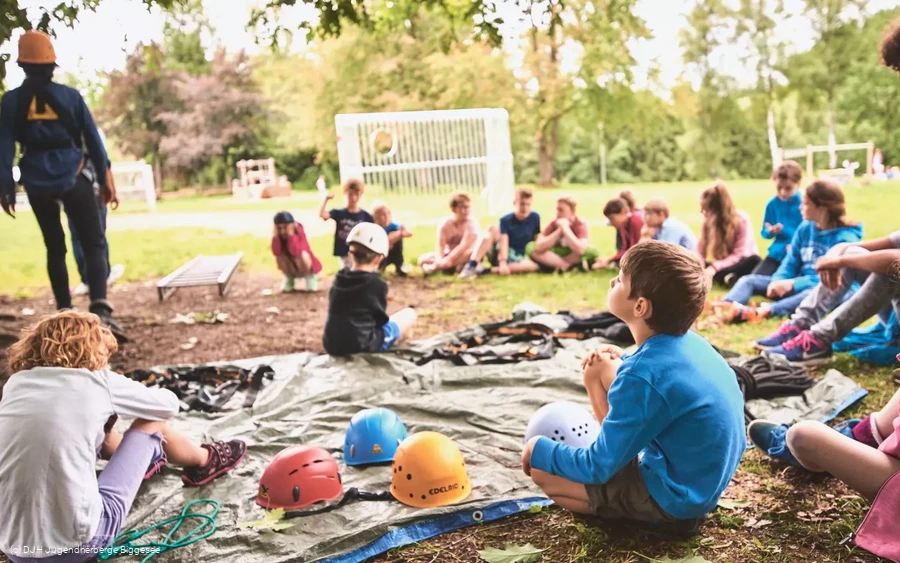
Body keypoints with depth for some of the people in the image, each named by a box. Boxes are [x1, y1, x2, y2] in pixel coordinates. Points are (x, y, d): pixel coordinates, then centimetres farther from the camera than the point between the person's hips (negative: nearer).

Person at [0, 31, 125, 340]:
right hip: (73, 178, -2)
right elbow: (93, 138, 3)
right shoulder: (70, 95, 1)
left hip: (37, 183, 2)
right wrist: (104, 177, 11)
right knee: (94, 244, -4)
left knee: (55, 248, 14)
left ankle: (65, 313, 16)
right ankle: (101, 309, -23)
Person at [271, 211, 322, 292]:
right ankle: (289, 277, 4)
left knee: (302, 255, -35)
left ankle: (310, 276, -4)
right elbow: (276, 252, -33)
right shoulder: (278, 235, -16)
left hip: (306, 267, -3)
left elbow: (296, 252, -44)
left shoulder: (300, 233, -27)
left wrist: (291, 234, -44)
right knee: (280, 256, -26)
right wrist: (275, 235, -37)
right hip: (291, 268, 4)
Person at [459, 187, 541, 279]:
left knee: (534, 265, -35)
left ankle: (495, 269, -30)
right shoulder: (506, 220, -5)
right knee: (493, 229, -26)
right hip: (501, 256, -1)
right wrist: (503, 263, -32)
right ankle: (472, 264, -36)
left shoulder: (535, 218, 1)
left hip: (520, 258, 1)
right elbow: (504, 242, -18)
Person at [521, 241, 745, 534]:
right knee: (600, 368, 9)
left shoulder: (642, 377, -30)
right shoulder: (688, 341, -5)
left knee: (541, 469, -7)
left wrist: (540, 449, -6)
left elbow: (597, 468, -22)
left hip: (675, 494, -8)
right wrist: (624, 361, 6)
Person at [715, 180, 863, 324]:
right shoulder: (805, 228, 5)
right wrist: (778, 281, -17)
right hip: (801, 284, 7)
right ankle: (727, 308, -43)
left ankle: (763, 312, -64)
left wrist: (793, 284, -31)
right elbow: (791, 263, 6)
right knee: (750, 280, -10)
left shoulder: (845, 238, -15)